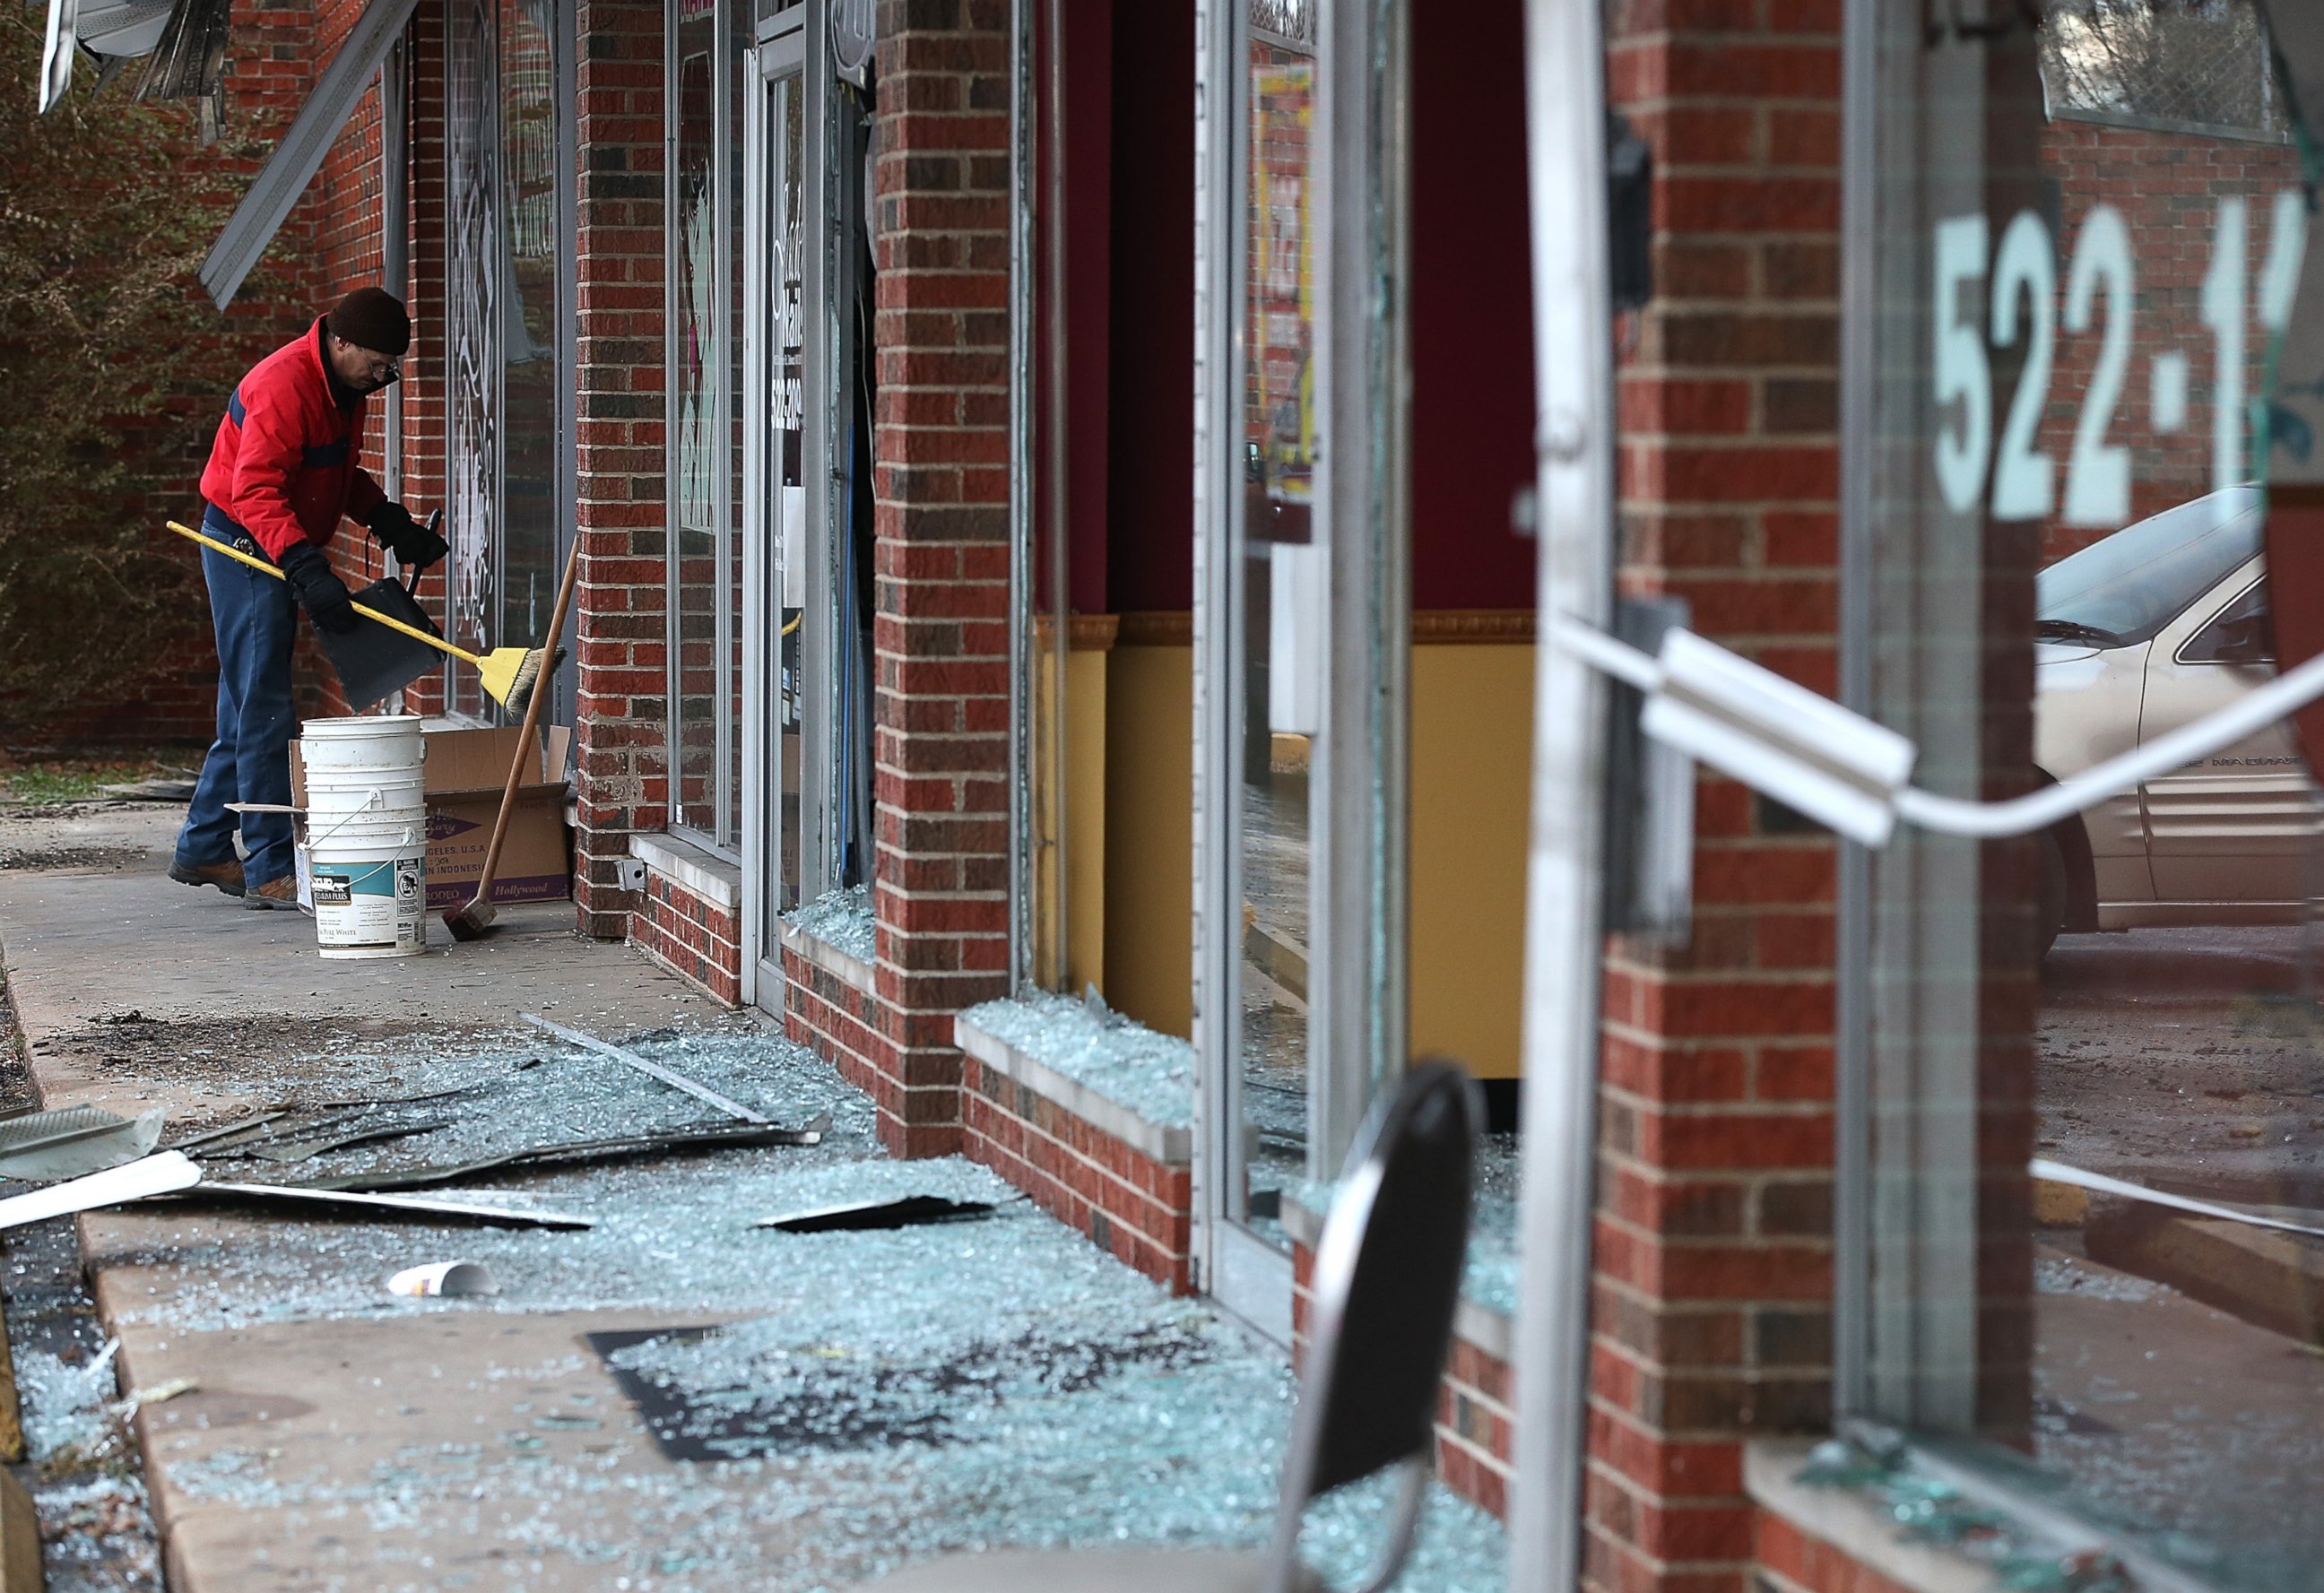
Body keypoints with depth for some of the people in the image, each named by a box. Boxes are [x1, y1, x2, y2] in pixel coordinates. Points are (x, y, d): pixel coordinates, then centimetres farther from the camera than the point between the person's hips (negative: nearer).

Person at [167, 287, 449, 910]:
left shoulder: (343, 388, 9)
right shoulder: (283, 385, -23)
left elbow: (340, 474, 21)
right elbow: (255, 491, -28)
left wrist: (388, 520, 4)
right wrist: (304, 566, -38)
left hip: (278, 552, 10)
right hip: (246, 550, -10)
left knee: (247, 712, 14)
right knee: (265, 713, -10)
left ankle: (201, 851, 24)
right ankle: (269, 872, -10)